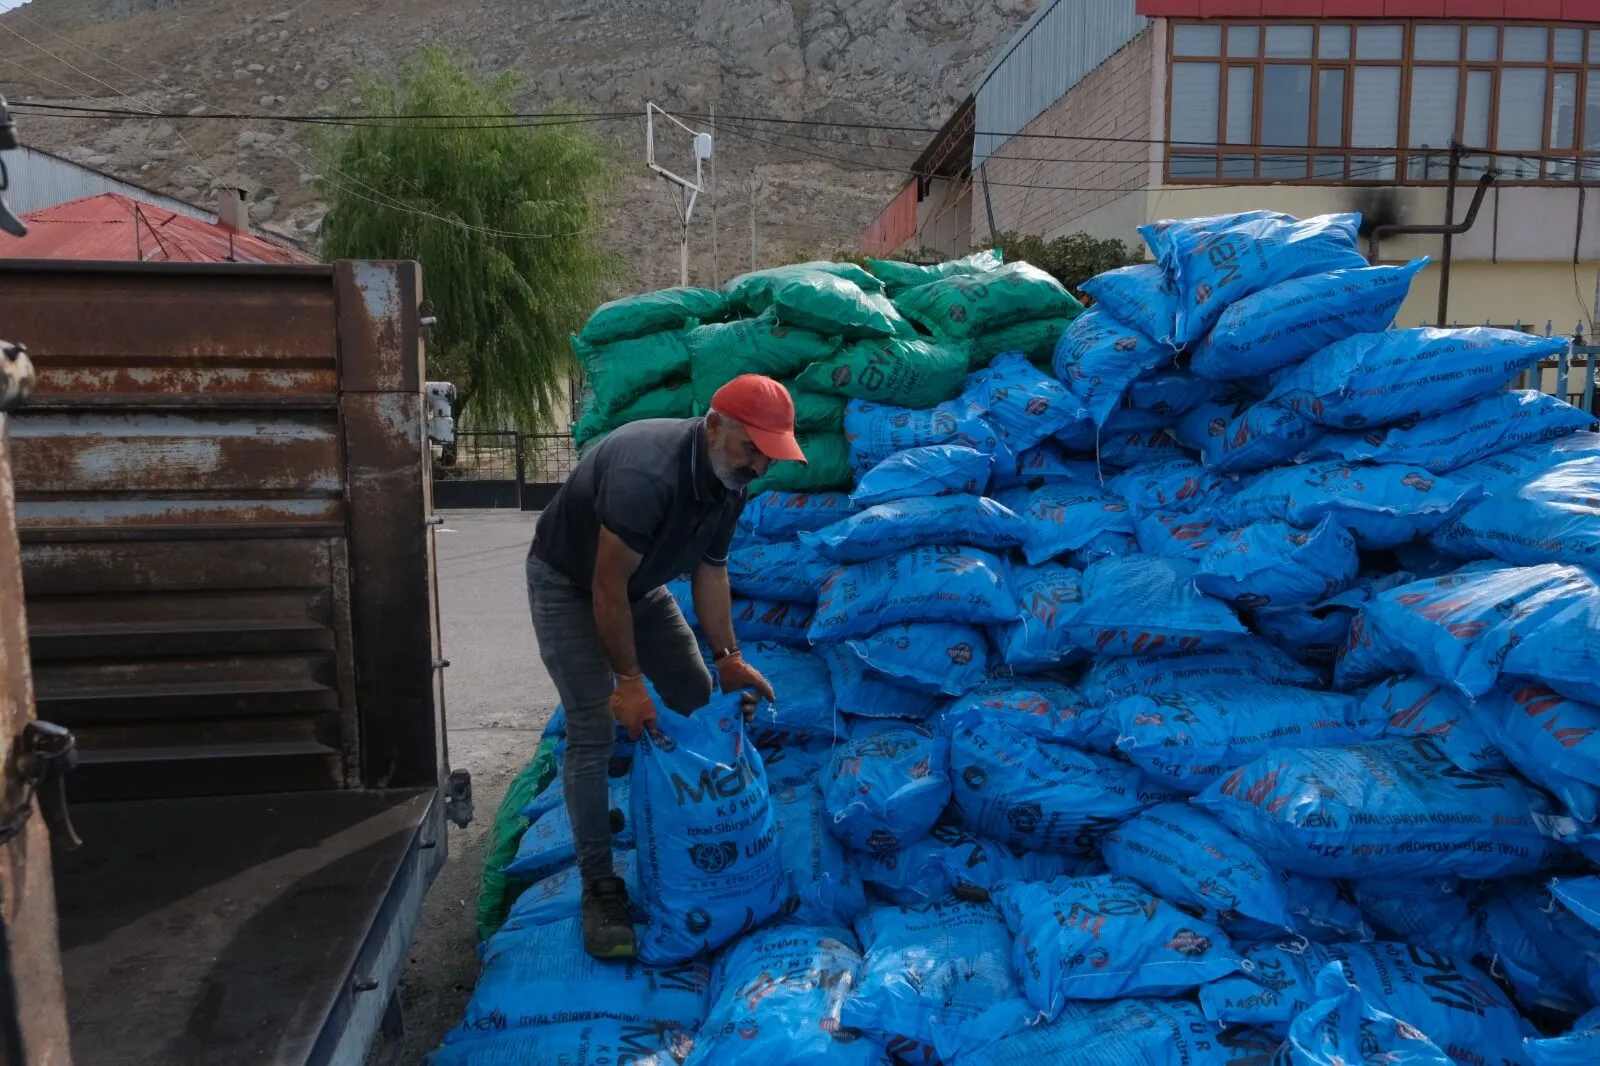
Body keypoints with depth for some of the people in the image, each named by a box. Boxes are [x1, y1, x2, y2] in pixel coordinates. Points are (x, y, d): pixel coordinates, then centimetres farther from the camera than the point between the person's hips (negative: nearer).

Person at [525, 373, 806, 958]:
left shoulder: (728, 482, -12)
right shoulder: (648, 472, -38)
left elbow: (710, 570, -1)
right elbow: (607, 584, -32)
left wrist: (729, 658, -5)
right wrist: (628, 680, -26)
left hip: (639, 584, 8)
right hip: (567, 584, -7)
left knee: (699, 702, 7)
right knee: (593, 730, -15)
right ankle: (599, 887, -3)